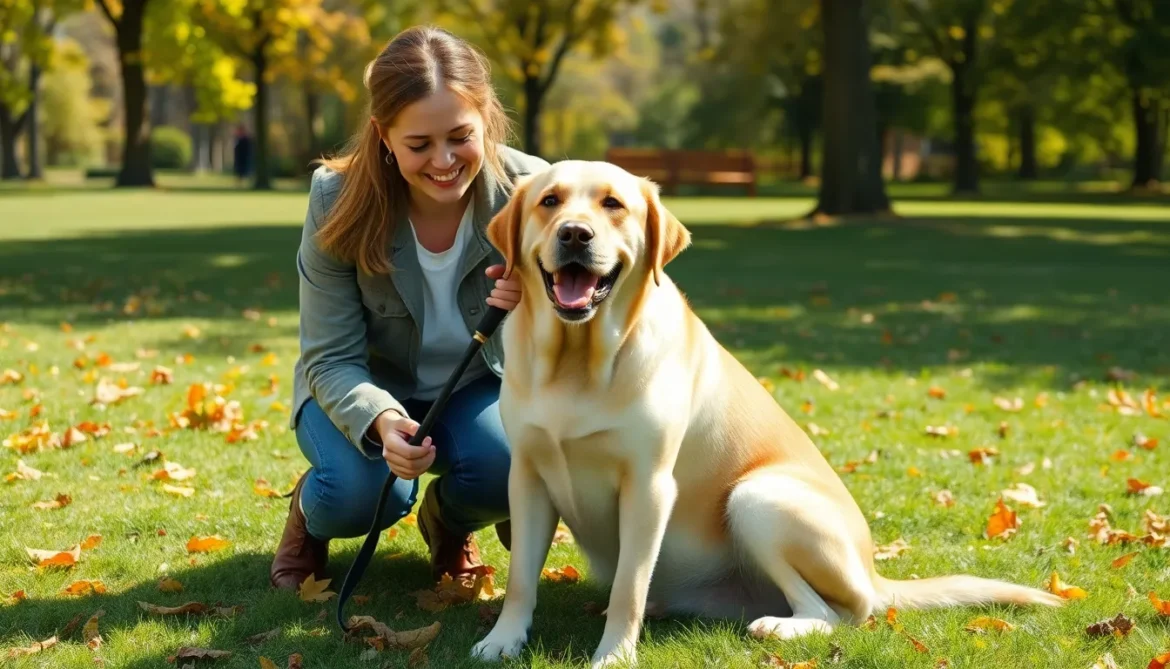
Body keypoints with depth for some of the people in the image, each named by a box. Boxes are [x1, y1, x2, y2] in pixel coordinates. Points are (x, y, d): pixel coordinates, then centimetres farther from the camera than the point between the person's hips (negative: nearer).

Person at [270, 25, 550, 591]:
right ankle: (310, 513, 8)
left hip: (476, 386, 1)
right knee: (364, 489, -32)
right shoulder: (339, 200, -25)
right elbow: (331, 358, -20)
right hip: (364, 386, -1)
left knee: (511, 470, -30)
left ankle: (449, 522, 9)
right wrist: (381, 420, -43)